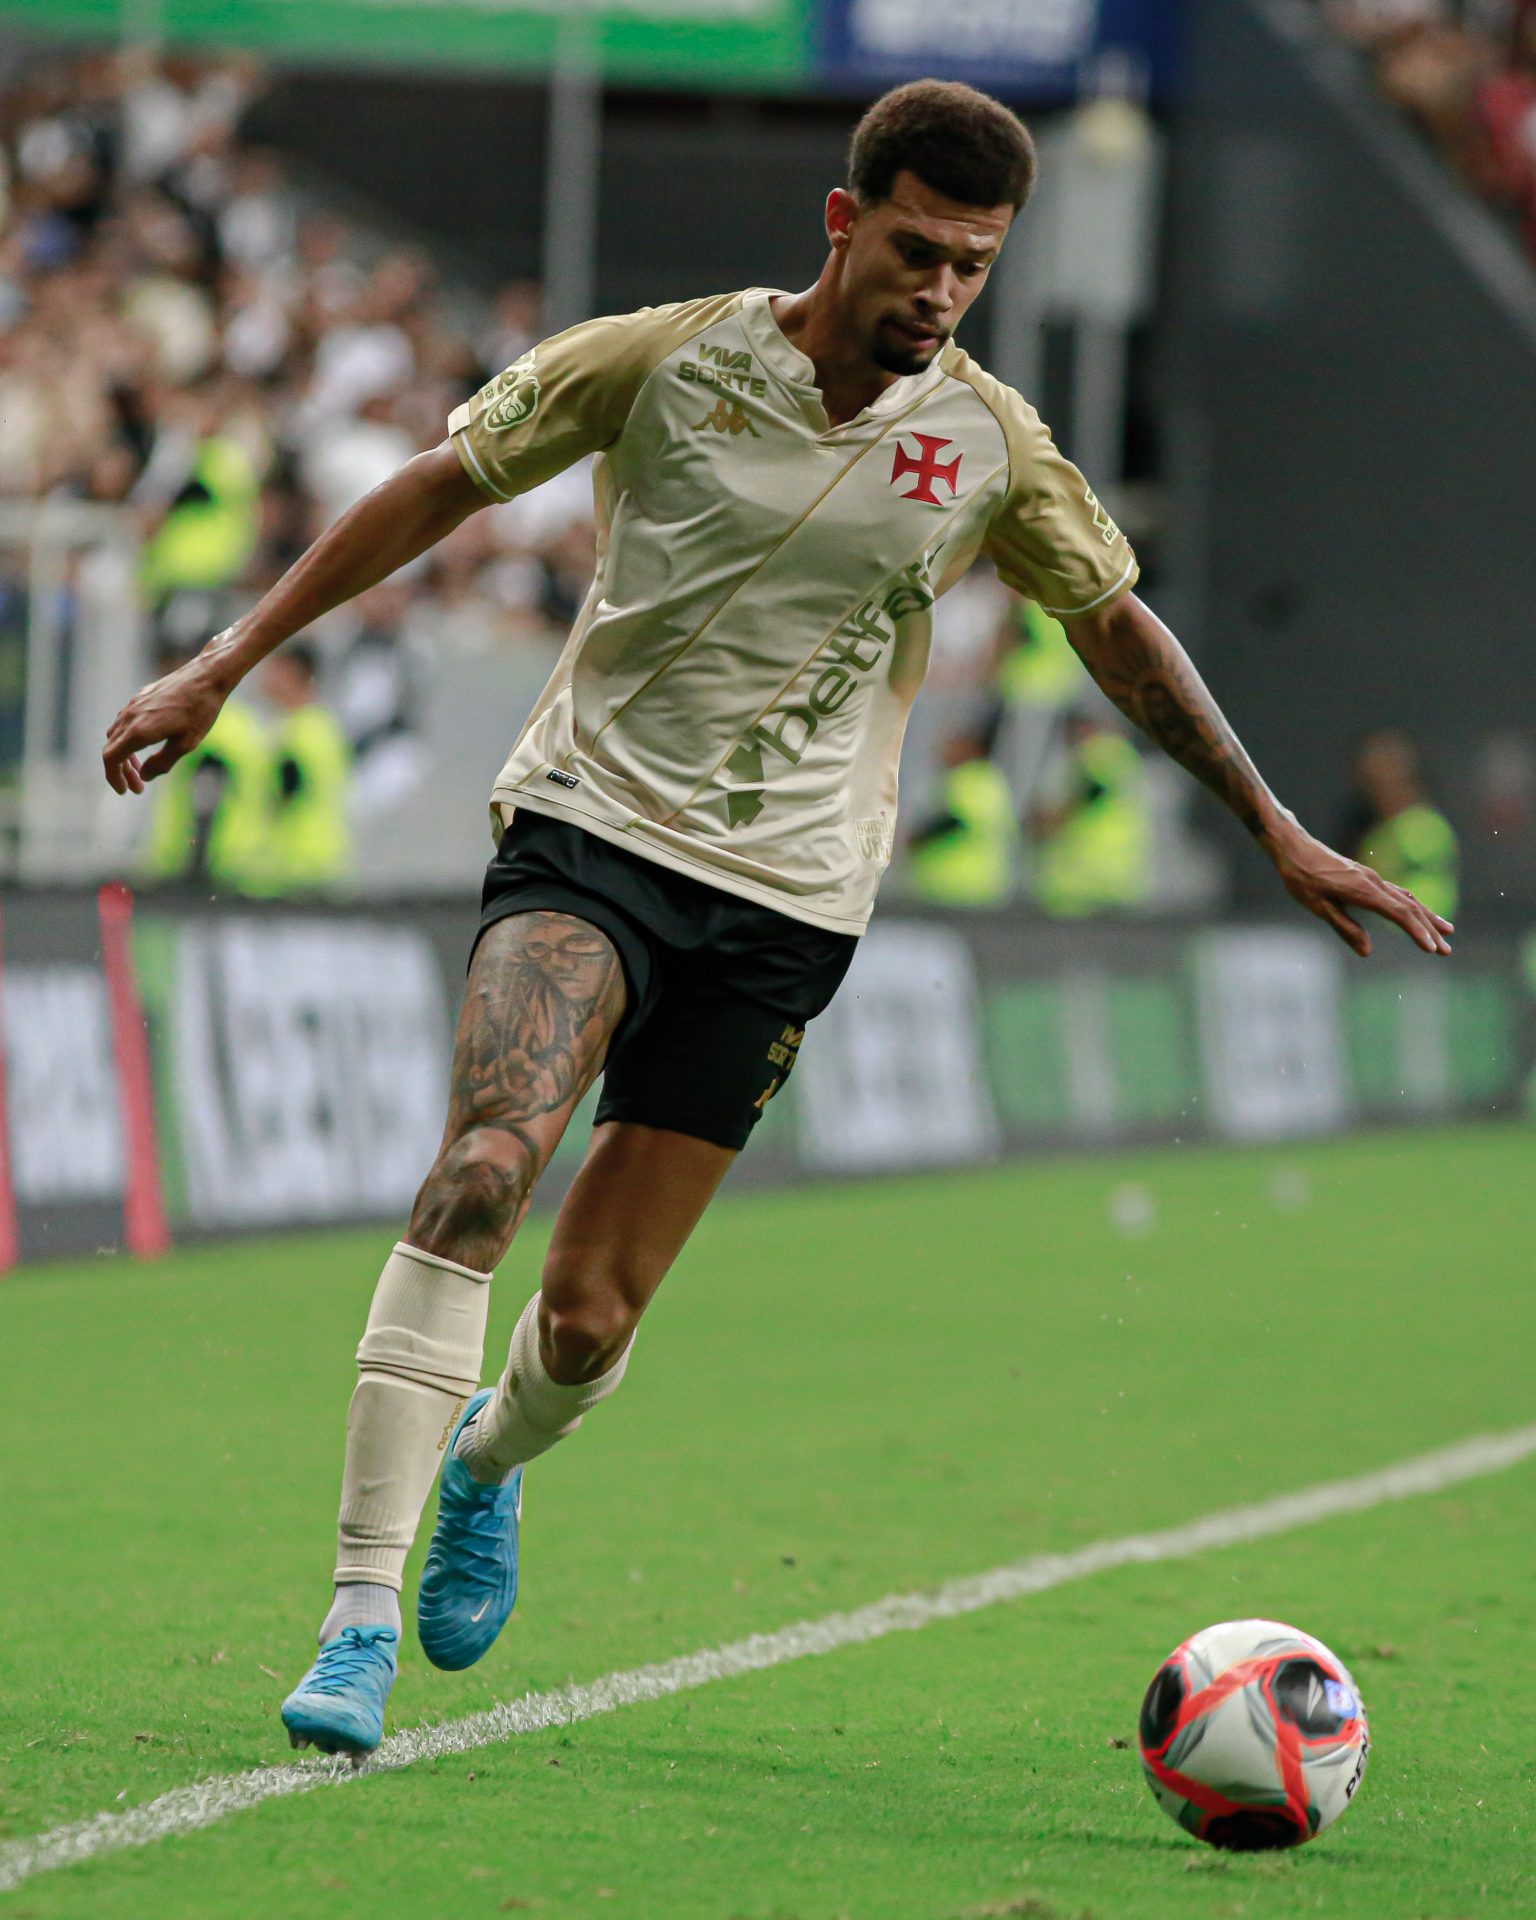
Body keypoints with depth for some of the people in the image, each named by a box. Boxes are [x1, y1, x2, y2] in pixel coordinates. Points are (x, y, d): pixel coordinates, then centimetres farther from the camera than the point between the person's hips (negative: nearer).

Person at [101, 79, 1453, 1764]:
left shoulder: (989, 445, 1)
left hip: (783, 899, 2)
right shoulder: (666, 361, -6)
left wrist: (1279, 833, 17)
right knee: (484, 1165, -28)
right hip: (591, 822, -2)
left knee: (587, 1324, -1)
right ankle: (362, 1611, -26)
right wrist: (226, 664, -1)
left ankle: (489, 1459, 37)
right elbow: (440, 487, 2)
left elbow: (1119, 628, 15)